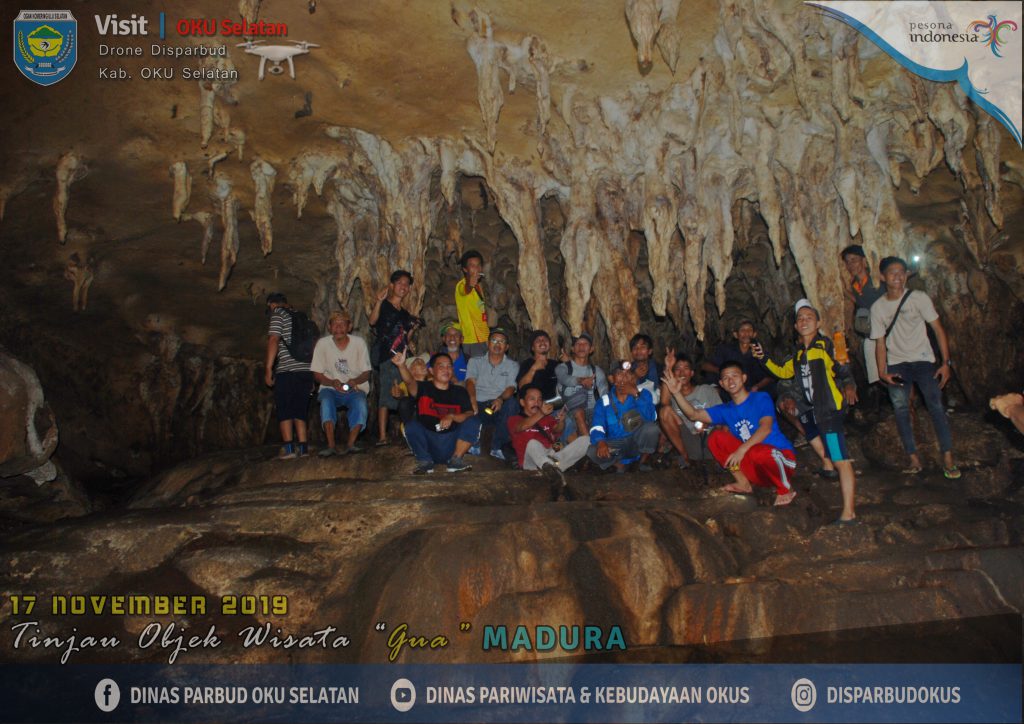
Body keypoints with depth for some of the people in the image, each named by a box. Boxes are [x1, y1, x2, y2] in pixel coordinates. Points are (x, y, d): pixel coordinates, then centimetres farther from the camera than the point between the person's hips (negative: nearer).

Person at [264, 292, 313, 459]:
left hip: (286, 371, -6)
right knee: (300, 410, 10)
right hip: (306, 370, 6)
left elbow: (273, 340, -10)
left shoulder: (278, 314, 1)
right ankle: (303, 447, 6)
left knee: (284, 411, -2)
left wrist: (268, 368, -10)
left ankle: (289, 448, -10)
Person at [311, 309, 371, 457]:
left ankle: (350, 444, -31)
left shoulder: (359, 342, -3)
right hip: (331, 388, 0)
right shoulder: (322, 343, -3)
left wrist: (355, 381, -22)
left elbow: (366, 373, 0)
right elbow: (317, 374, 0)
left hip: (355, 389, 0)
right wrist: (332, 382, -20)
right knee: (326, 401, -33)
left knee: (360, 403, -33)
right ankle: (330, 445, -36)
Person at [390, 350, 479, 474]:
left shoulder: (460, 392, 9)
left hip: (452, 443, 1)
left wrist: (452, 416, -23)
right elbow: (410, 381, -20)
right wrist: (402, 365, -42)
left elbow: (470, 415, -3)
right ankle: (424, 461, -6)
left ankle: (456, 460, -11)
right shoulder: (424, 388, 2)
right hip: (427, 443, -1)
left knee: (473, 422, -19)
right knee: (411, 425, -28)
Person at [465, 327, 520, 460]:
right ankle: (473, 444, -8)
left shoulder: (512, 365, 15)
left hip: (499, 407, 0)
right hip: (478, 405, 0)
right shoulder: (475, 362, 17)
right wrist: (472, 398, -25)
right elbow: (470, 381, -2)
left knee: (512, 403, -34)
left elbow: (511, 387, -3)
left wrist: (500, 399, -27)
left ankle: (497, 447, -24)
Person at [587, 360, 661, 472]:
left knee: (652, 428, -30)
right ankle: (619, 464, 0)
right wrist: (601, 442, -38)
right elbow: (596, 428, -15)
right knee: (592, 452, -30)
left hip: (637, 442, 0)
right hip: (615, 446, 0)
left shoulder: (643, 394, -2)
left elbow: (651, 418, -20)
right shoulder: (604, 401, -1)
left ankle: (644, 462, -3)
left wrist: (636, 395, -25)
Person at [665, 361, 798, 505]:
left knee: (757, 453, -39)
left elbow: (766, 428, -23)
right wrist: (676, 392, -7)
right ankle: (743, 483, -3)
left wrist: (742, 450, -32)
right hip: (754, 468, 5)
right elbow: (694, 415, 5)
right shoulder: (725, 410, 10)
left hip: (782, 457, -5)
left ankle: (785, 489, -10)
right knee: (716, 437, -6)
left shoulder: (761, 398, -6)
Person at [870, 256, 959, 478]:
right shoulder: (877, 307, 5)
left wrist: (946, 362, -10)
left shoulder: (919, 298, -2)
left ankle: (948, 459, -7)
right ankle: (914, 459, 2)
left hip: (922, 360, -2)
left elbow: (938, 329, -3)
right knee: (901, 409, -5)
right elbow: (880, 343, 6)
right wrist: (882, 372, -5)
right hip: (897, 365, 2)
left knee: (936, 406, -11)